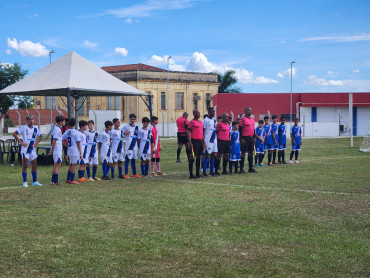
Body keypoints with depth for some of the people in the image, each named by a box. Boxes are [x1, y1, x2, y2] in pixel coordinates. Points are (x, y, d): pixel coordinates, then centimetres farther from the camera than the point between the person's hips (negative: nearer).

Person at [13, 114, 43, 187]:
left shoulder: (35, 129, 9)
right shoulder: (24, 128, -6)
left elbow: (40, 136, 25)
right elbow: (14, 134, -9)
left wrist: (36, 143, 8)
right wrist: (21, 142, -13)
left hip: (32, 149, 5)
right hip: (25, 149, -5)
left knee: (34, 166, 8)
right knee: (25, 166, -5)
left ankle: (35, 181, 17)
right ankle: (25, 182, 0)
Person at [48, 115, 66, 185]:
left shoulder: (57, 128, 14)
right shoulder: (57, 130, -17)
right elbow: (54, 141, -20)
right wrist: (51, 151, -18)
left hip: (59, 150, 10)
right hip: (57, 150, -10)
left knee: (58, 164, 13)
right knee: (57, 164, -6)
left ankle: (53, 181, 18)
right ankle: (55, 181, -2)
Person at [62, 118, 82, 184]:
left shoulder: (67, 132, 6)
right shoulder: (76, 132, -12)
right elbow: (78, 143, -13)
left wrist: (67, 145, 9)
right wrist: (80, 153, -9)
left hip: (70, 151, 6)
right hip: (75, 152, -6)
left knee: (71, 165, 17)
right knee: (74, 165, -1)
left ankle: (68, 179, 19)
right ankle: (72, 180, 1)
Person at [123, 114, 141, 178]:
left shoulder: (136, 126, 11)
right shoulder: (126, 126, -5)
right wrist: (125, 133, -23)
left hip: (135, 146, 5)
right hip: (128, 146, -5)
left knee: (133, 159, 12)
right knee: (127, 159, -4)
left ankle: (134, 174, 19)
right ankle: (126, 174, 0)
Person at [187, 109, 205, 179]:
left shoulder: (200, 122, 16)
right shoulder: (191, 122, -9)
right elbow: (188, 133, -14)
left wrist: (203, 142, 20)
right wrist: (190, 142, -21)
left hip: (200, 141, 9)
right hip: (194, 141, -9)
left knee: (198, 157, 11)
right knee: (192, 157, -6)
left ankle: (197, 174, 18)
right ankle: (191, 175, -3)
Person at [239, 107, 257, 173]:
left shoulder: (252, 119, 13)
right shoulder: (243, 119, -10)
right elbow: (240, 129, -12)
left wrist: (254, 137, 16)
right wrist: (241, 139, -16)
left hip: (251, 138, 8)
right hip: (245, 138, -8)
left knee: (251, 152, 10)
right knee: (243, 152, -4)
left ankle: (251, 168, 18)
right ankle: (241, 169, 0)